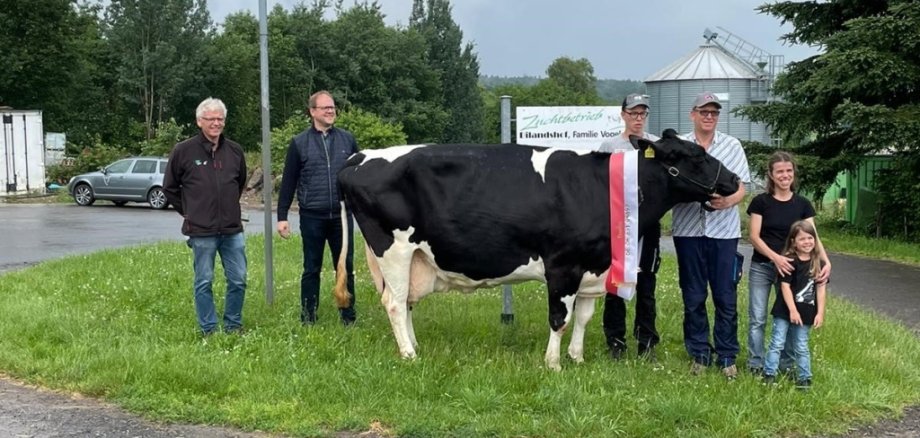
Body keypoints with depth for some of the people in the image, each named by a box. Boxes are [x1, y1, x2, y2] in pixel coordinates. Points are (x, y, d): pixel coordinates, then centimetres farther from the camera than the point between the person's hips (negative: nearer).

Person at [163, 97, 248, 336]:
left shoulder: (234, 151, 6)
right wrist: (187, 211, 7)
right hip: (201, 231, -3)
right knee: (204, 282, 4)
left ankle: (233, 327, 21)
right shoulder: (184, 151, -4)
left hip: (232, 229, 3)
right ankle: (209, 331, 14)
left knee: (238, 280, 6)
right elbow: (169, 187, 7)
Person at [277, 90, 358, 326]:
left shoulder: (347, 139, 6)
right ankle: (308, 319, 16)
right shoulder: (299, 143, 1)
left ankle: (348, 317, 17)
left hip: (342, 215, 1)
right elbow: (288, 182, 2)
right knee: (312, 269, 7)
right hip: (311, 217, -1)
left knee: (346, 267, 7)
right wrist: (282, 216, 0)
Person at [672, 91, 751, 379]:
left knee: (726, 297, 2)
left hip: (724, 230, 0)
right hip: (688, 229, 0)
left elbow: (740, 190, 4)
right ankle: (699, 354, 19)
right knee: (693, 297, 7)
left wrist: (727, 201, -18)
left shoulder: (732, 146, 7)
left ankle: (727, 357, 12)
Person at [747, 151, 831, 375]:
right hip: (761, 268, -2)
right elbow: (754, 237, -9)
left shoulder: (803, 204, 2)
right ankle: (756, 364, 10)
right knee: (757, 319, 1)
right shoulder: (761, 201, -5)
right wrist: (775, 257, -24)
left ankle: (787, 364, 19)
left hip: (789, 267, 2)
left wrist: (826, 261, -20)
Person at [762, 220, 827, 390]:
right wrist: (792, 310, -16)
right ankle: (769, 374, 4)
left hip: (806, 313, 4)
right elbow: (785, 286, -12)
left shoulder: (817, 263, 3)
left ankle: (804, 377, 17)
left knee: (801, 347, 12)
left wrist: (820, 313, -1)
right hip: (785, 310, -4)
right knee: (777, 343, 0)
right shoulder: (789, 261, -10)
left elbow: (821, 288, 4)